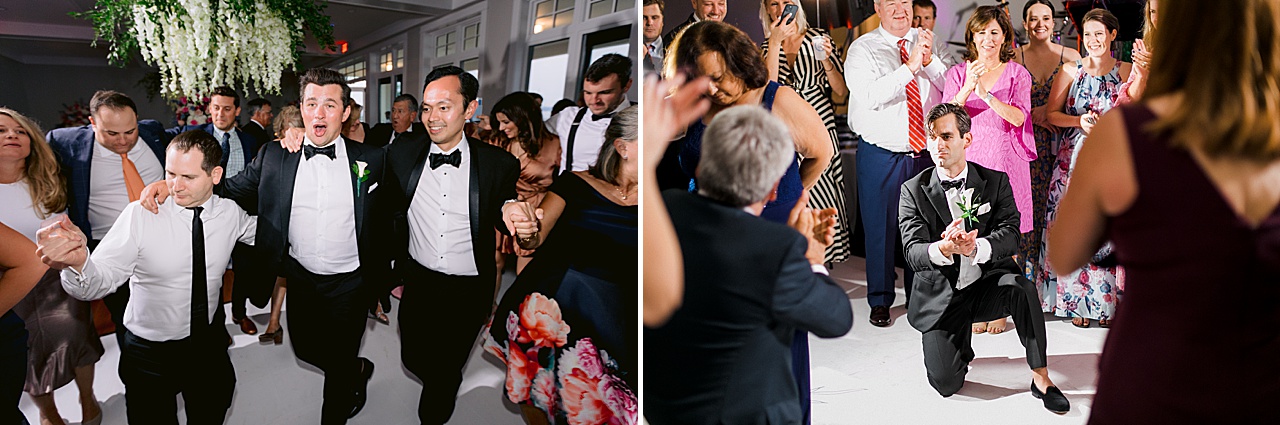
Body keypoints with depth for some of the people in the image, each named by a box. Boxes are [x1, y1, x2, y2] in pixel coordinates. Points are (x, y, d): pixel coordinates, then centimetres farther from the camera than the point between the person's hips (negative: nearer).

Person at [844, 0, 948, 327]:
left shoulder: (924, 42, 6)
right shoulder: (863, 48, -5)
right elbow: (869, 96, -21)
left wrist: (929, 60, -16)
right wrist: (910, 66, -23)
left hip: (925, 152, 3)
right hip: (881, 156, -3)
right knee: (880, 227, 5)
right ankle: (880, 301, 22)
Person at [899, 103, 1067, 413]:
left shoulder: (996, 181, 0)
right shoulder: (913, 190, -5)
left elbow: (1010, 234, -15)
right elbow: (913, 252, -16)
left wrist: (975, 248, -37)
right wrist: (944, 249, -40)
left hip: (988, 283, 1)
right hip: (941, 295, -1)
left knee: (1021, 287, -33)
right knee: (946, 383, -12)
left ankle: (1041, 377, -15)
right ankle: (960, 343, 24)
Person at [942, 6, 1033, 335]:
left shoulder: (1017, 74, 7)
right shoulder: (958, 73, 9)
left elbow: (1018, 117, -8)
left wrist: (986, 94, -21)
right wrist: (968, 87, -18)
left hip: (1005, 161, -1)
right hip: (968, 160, 1)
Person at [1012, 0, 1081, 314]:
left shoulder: (1070, 57, 6)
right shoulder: (1014, 58, 6)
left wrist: (1050, 111, -10)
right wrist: (1032, 114, -11)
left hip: (1060, 144, 0)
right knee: (1027, 208, -4)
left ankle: (1057, 287, 7)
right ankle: (1027, 283, 5)